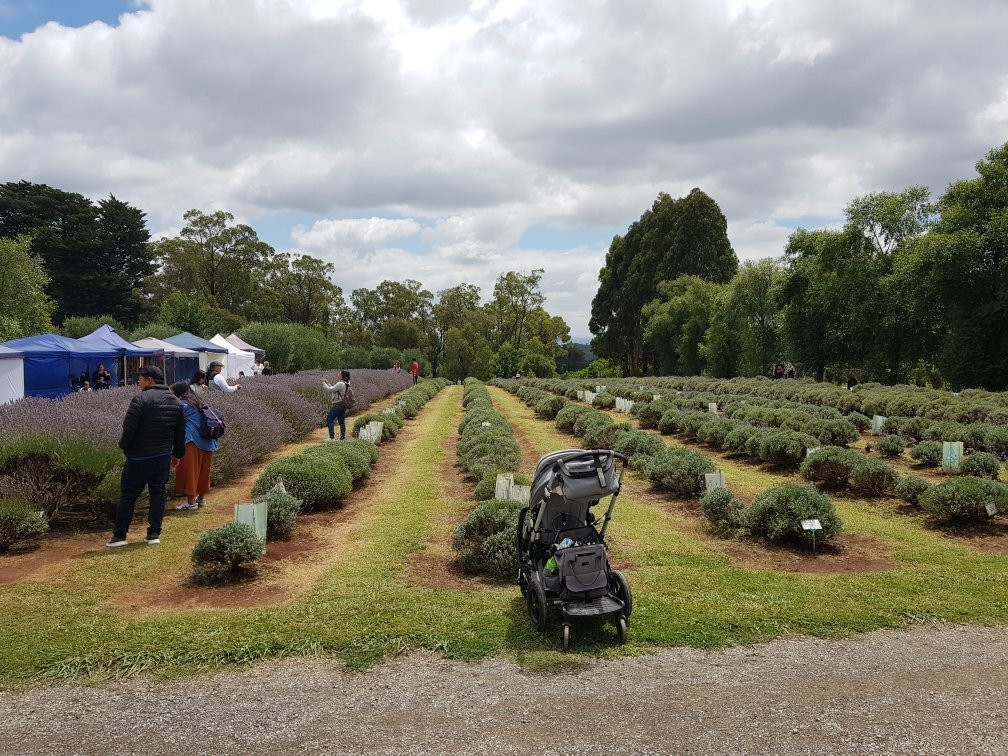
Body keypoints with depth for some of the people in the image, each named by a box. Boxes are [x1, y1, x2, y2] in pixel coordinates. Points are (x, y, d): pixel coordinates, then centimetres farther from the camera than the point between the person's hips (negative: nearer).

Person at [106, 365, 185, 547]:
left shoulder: (141, 399, -16)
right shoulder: (175, 402, 7)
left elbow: (129, 428, -16)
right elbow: (180, 432, 12)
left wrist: (123, 445, 2)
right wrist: (178, 454, 20)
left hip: (139, 457, -6)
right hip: (163, 456, 6)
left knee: (128, 495, 4)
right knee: (158, 493, 11)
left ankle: (119, 535, 10)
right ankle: (154, 534, 12)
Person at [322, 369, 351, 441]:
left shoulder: (340, 384, -19)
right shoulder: (346, 384, 11)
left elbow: (330, 390, -17)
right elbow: (333, 389, 19)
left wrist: (323, 383, -4)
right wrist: (327, 383, 17)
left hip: (338, 405, -9)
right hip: (343, 405, 9)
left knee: (329, 420, -2)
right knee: (342, 421, 13)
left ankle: (332, 437, -3)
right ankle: (343, 437, 16)